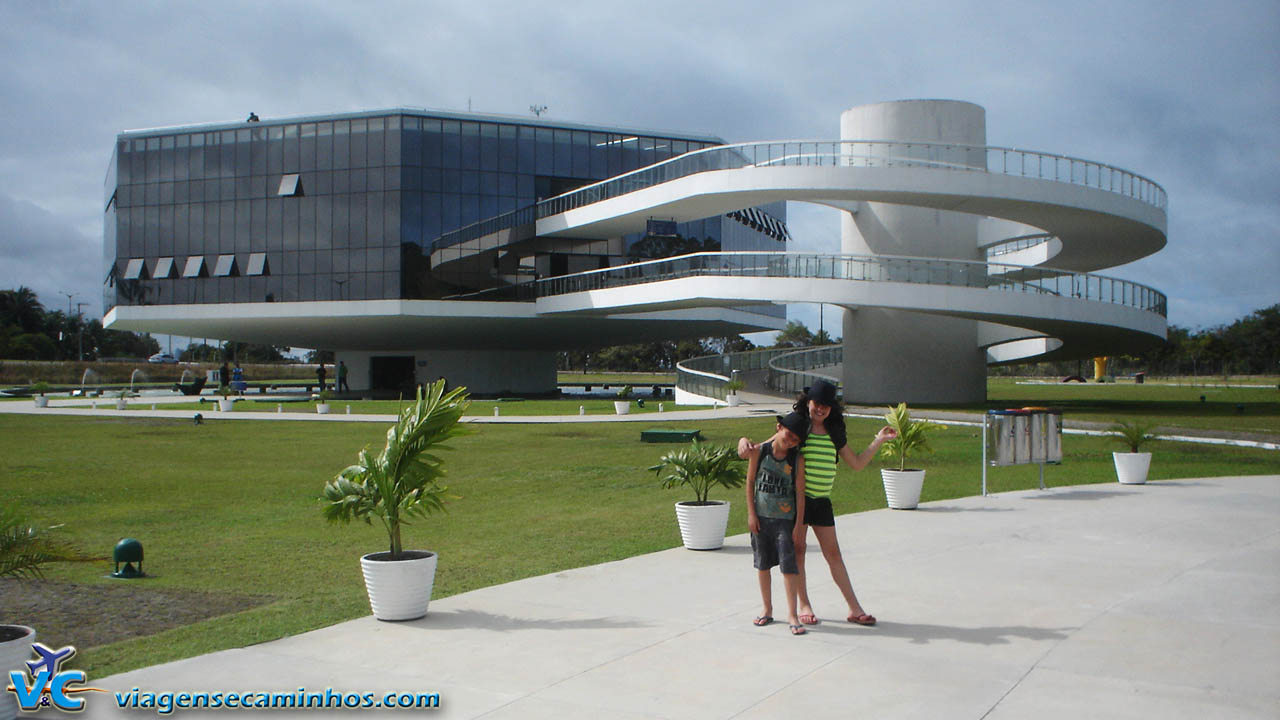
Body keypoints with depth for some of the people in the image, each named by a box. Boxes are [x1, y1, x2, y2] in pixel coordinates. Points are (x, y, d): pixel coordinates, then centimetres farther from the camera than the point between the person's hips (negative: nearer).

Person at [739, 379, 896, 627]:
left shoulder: (835, 434, 11)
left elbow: (857, 463, 19)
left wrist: (879, 440, 14)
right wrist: (745, 442, -22)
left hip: (822, 500, 4)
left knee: (833, 553, 7)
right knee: (798, 550, 2)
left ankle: (854, 608, 10)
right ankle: (804, 606, 13)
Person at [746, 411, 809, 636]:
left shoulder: (796, 460, -7)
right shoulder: (760, 451, -5)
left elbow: (800, 492, -5)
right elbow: (750, 482, 0)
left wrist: (799, 524, -6)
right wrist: (751, 514, -3)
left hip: (784, 519, -2)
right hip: (761, 517, 2)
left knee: (788, 565, -5)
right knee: (762, 564, 11)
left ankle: (792, 614, 2)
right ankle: (767, 610, 25)